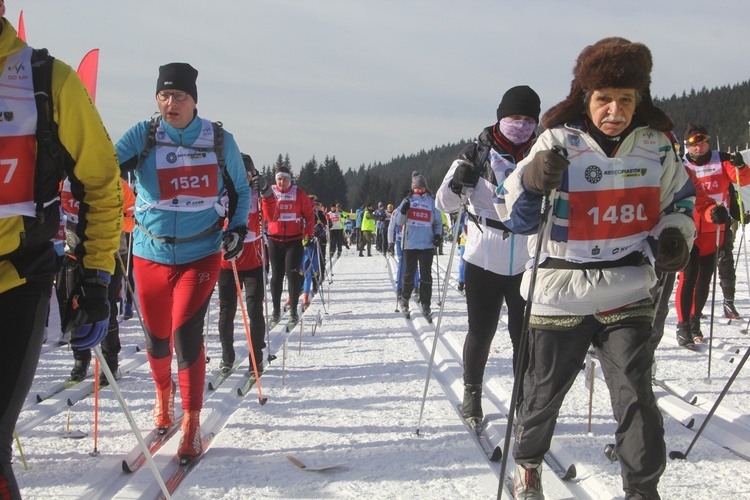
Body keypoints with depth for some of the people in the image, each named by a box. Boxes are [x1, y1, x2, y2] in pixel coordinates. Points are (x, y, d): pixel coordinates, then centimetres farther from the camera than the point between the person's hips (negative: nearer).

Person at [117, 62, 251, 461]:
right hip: (151, 253, 2)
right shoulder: (143, 135, -4)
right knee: (156, 334, 12)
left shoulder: (220, 141, -1)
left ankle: (191, 425, -1)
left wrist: (238, 228, -2)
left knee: (186, 333, -14)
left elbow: (240, 191, 12)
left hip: (201, 254, -2)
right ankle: (163, 391, 44)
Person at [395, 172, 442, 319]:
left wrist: (438, 235, -1)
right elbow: (399, 221, 3)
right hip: (410, 244, -1)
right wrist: (403, 210, -16)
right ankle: (405, 299, 25)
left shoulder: (432, 201, 9)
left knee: (426, 275, -1)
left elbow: (438, 222, 15)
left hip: (427, 244, 1)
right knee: (409, 274, 4)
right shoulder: (407, 200, 6)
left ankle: (426, 305, 4)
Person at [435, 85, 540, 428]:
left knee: (525, 335, 6)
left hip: (527, 264, 1)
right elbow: (444, 204, -2)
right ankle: (471, 394, 28)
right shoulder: (477, 155, -2)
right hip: (483, 261, -1)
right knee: (480, 333, 9)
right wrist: (457, 183, -23)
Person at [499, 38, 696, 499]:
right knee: (543, 391, 13)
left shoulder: (656, 144, 0)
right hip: (561, 293, -1)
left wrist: (676, 237, -3)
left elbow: (681, 200, 16)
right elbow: (518, 218, -6)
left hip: (629, 294, 2)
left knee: (636, 397, -4)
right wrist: (533, 181, -26)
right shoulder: (559, 143, -9)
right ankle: (528, 462, 40)